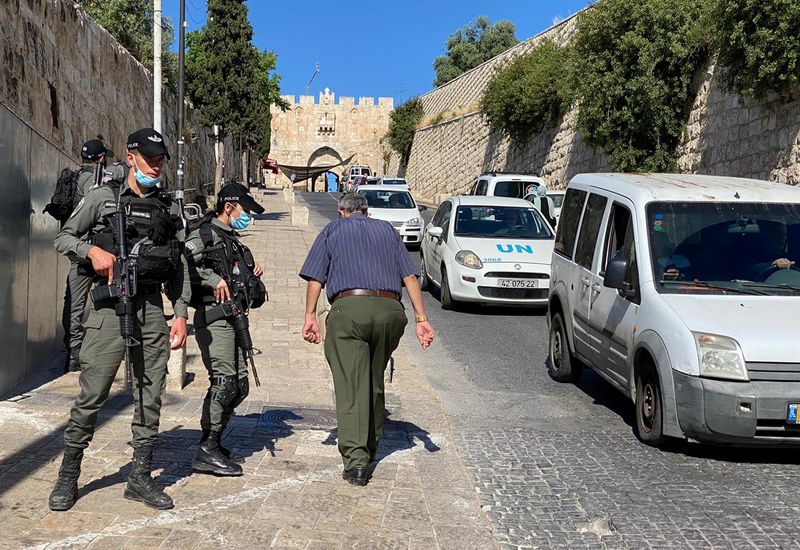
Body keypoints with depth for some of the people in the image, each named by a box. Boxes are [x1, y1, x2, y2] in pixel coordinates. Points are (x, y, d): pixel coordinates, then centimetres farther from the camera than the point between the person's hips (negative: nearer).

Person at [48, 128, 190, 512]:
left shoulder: (170, 208, 13)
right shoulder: (102, 198, 4)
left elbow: (179, 267, 13)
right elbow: (63, 238, 7)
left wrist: (181, 313, 6)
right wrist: (92, 250, -13)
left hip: (152, 309, 4)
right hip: (110, 306, -3)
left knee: (150, 397, 5)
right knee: (91, 396, -4)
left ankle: (140, 479, 15)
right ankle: (68, 476, 10)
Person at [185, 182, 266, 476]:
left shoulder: (233, 242, 25)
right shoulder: (204, 234, -3)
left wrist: (252, 276, 15)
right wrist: (213, 279, -21)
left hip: (234, 319, 10)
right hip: (214, 317, -10)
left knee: (240, 385, 10)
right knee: (223, 381, -15)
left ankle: (213, 442, 20)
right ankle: (207, 451, -10)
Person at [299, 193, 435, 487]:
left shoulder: (332, 230, 19)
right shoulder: (387, 230, 24)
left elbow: (315, 277, 5)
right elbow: (410, 276, 13)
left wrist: (310, 315, 3)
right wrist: (421, 318, 8)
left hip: (349, 308, -3)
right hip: (390, 309, 3)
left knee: (350, 385, -6)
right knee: (375, 382, 18)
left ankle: (356, 459, -15)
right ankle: (370, 447, 28)